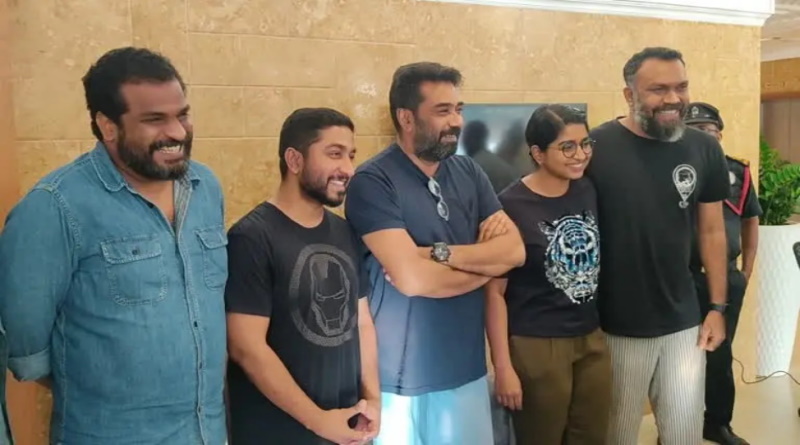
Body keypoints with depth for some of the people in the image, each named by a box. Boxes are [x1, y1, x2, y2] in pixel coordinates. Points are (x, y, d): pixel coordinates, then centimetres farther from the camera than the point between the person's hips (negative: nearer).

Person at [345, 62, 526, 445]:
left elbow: (515, 250, -3)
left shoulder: (468, 172, 5)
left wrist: (439, 253, -18)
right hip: (403, 377, -5)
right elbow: (411, 278, -24)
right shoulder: (373, 181, -15)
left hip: (467, 368, 6)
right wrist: (484, 262, -8)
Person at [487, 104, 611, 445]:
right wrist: (503, 367, -13)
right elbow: (494, 291, -13)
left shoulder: (589, 191, 3)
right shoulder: (510, 206, -15)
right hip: (536, 347, -6)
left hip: (592, 340, 6)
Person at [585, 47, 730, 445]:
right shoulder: (596, 148, -15)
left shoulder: (704, 149, 0)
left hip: (684, 322, 3)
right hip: (616, 326, -3)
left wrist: (717, 306, 6)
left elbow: (711, 231, 7)